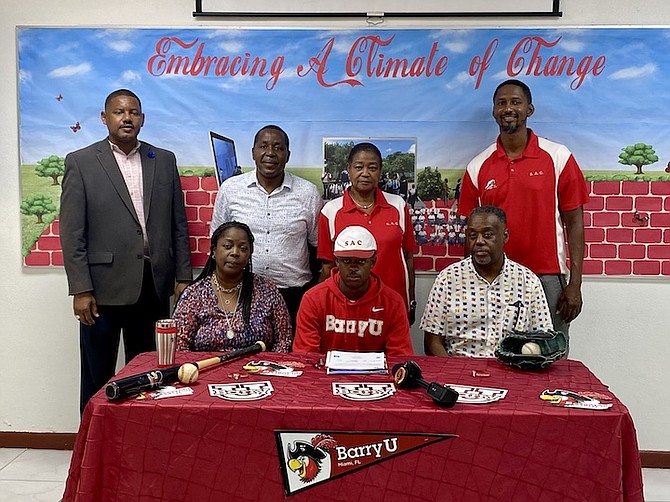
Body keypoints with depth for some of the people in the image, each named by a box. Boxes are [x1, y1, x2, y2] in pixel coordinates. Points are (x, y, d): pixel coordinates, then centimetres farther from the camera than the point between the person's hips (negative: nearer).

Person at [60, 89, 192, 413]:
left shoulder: (165, 161, 9)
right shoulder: (81, 162, 0)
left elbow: (179, 224, 10)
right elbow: (72, 233, -4)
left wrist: (183, 277, 5)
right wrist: (80, 290, -9)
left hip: (155, 287, 3)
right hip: (104, 288, -2)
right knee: (97, 378, 8)